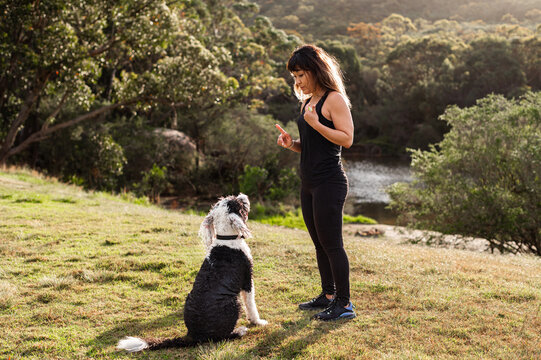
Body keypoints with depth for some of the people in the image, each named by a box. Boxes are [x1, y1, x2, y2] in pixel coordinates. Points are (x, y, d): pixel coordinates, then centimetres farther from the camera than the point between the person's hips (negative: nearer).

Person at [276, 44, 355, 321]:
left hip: (329, 182, -9)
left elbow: (347, 139, -18)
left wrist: (315, 123, -23)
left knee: (331, 243, -5)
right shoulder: (307, 102, 16)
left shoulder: (334, 99, -10)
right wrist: (291, 143, 3)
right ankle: (328, 295, 26)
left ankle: (344, 303, 3)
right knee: (319, 243, 15)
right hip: (309, 182, 9)